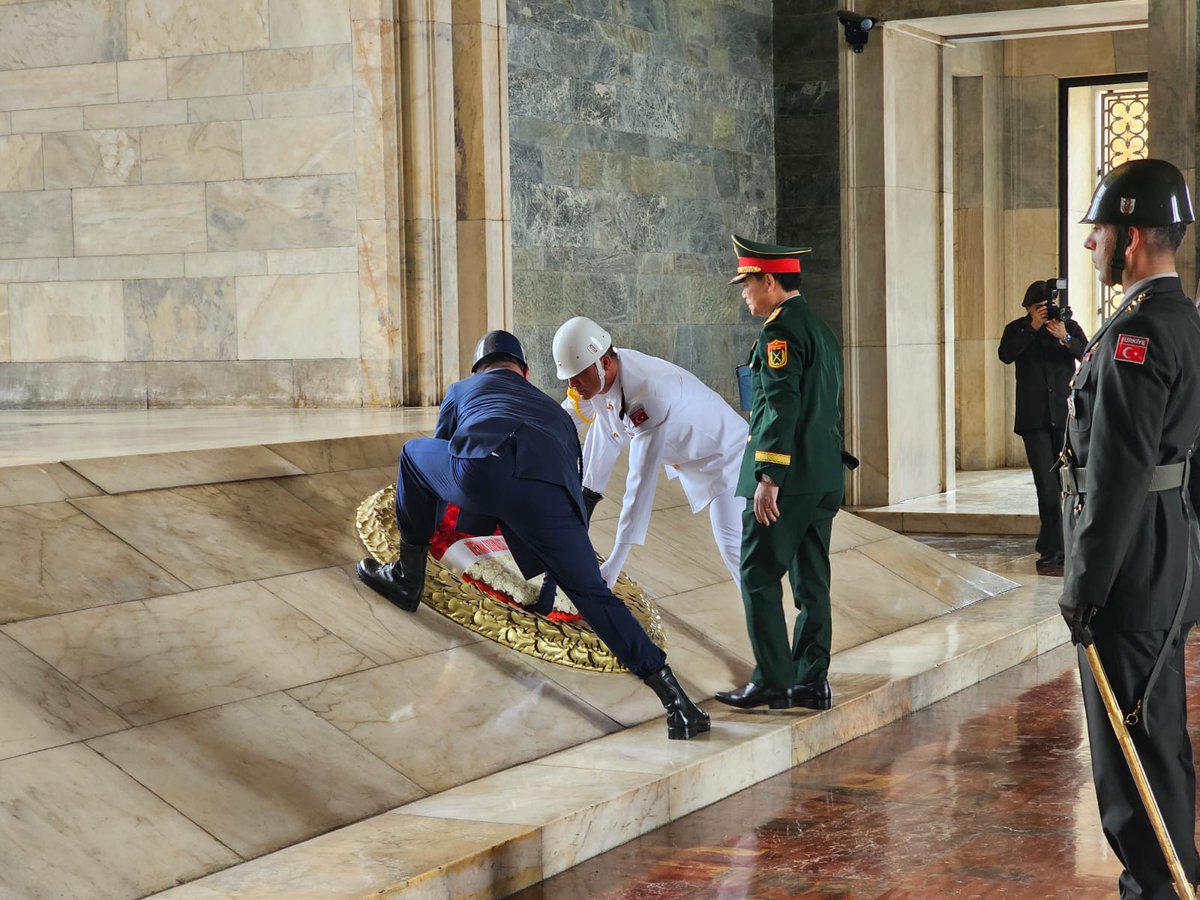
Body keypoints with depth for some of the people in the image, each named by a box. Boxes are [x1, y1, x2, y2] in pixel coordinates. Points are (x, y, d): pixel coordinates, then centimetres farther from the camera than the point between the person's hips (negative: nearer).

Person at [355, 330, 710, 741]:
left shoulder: (462, 390, 38)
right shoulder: (554, 411, 43)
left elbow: (441, 458, 46)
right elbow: (573, 476, 47)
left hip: (479, 472, -2)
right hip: (545, 492, 2)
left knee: (414, 454, 30)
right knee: (594, 595, 11)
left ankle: (408, 578, 33)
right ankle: (674, 698, -1)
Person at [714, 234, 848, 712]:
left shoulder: (780, 330, -12)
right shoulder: (821, 329, 18)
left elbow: (782, 405, -21)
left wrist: (768, 477, -23)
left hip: (787, 478, -9)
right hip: (826, 478, 9)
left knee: (760, 575, -4)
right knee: (811, 580, 10)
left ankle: (772, 682, -5)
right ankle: (811, 683, 12)